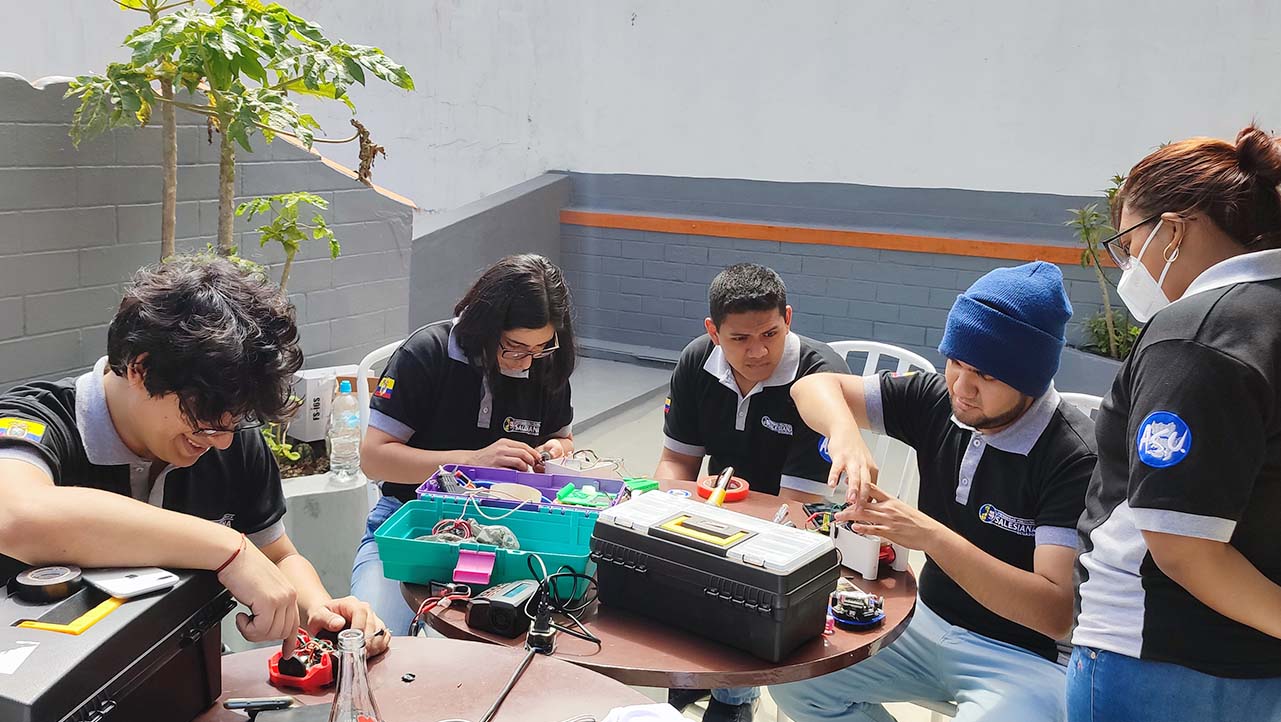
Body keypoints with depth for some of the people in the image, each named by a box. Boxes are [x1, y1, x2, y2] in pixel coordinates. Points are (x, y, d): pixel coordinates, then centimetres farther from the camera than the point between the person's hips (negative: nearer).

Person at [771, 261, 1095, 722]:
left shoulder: (1076, 459, -22)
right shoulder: (938, 400, -6)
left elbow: (1056, 613, -27)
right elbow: (815, 386, -2)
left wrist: (931, 536, -33)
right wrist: (845, 435, -25)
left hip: (1025, 655, -5)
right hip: (927, 622, 5)